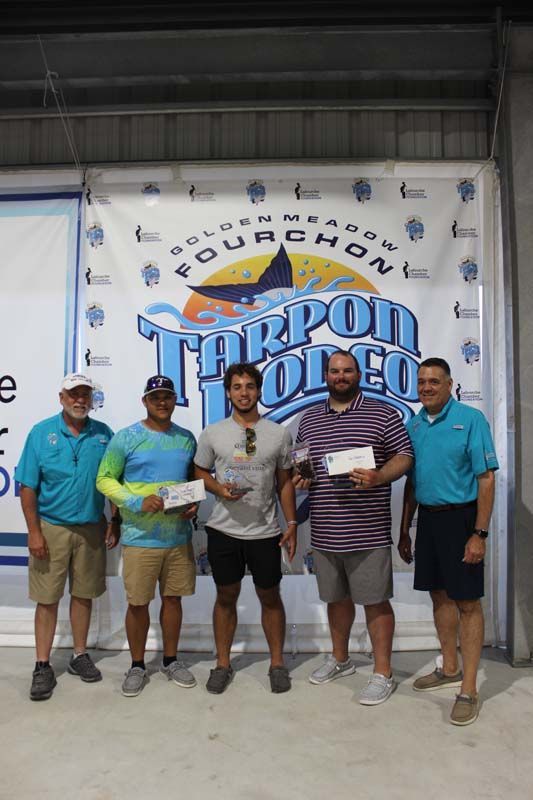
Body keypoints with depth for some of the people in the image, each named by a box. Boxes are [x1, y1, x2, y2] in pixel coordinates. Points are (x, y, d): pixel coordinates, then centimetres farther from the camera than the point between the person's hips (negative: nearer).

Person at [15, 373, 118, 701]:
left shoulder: (104, 434, 1)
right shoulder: (41, 433, -4)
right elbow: (28, 487, -5)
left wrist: (115, 522, 2)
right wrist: (34, 532, -9)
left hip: (91, 529, 2)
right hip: (51, 527, -2)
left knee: (84, 595, 13)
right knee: (47, 599, 5)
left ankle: (80, 656, 29)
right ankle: (43, 666, 18)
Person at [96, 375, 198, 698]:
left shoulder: (186, 438, 7)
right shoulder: (126, 437, -6)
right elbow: (105, 479, -5)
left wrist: (195, 504, -3)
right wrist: (137, 502, -18)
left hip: (179, 536, 4)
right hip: (140, 538, -3)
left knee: (173, 598, 14)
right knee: (138, 603, 7)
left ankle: (171, 660, 33)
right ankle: (137, 666, 27)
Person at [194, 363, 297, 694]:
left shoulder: (279, 433, 0)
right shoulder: (213, 433, 0)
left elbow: (285, 482, 5)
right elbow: (200, 472, 8)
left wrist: (292, 523, 0)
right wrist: (220, 489, -12)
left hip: (266, 531, 0)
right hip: (224, 530, 0)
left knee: (270, 596, 11)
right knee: (226, 596, 12)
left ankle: (277, 663, 28)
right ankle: (223, 664, 28)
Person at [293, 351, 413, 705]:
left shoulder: (382, 413, -2)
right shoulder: (309, 418, 13)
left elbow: (405, 455, -3)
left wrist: (378, 477, -20)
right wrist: (299, 478, -1)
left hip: (367, 532, -5)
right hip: (324, 532, 5)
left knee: (375, 600, 5)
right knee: (337, 597, 20)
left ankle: (383, 674, 20)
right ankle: (340, 659, 39)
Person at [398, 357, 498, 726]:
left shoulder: (471, 419, -10)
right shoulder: (413, 425, 7)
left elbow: (486, 479, -12)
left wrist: (479, 534, -17)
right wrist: (404, 531, 13)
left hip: (460, 518, -6)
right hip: (428, 518, 6)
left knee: (467, 602, 1)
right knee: (440, 596, 16)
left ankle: (469, 690, 12)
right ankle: (450, 669, 33)